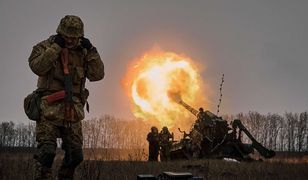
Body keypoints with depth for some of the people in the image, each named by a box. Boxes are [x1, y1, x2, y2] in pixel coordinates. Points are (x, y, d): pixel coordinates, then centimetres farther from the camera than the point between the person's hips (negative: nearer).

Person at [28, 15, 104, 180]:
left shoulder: (82, 53, 12)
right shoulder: (46, 47, 1)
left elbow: (97, 74, 5)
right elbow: (37, 66, -17)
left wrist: (91, 51, -3)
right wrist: (56, 46, -16)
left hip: (72, 112, 5)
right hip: (50, 109, -5)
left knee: (75, 155, 7)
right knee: (47, 151, -15)